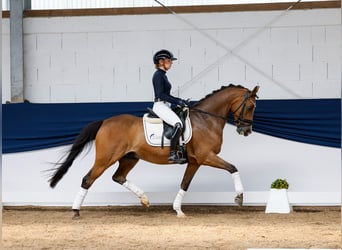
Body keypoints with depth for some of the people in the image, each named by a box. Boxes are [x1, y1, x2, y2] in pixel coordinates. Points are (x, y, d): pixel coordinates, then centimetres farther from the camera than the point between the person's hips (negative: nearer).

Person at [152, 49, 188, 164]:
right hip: (160, 106, -11)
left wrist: (179, 100, 13)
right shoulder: (158, 75, -11)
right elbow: (160, 94, -19)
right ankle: (172, 154, -31)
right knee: (178, 124, -28)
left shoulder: (163, 75, 18)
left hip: (166, 106, 11)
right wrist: (177, 102, -17)